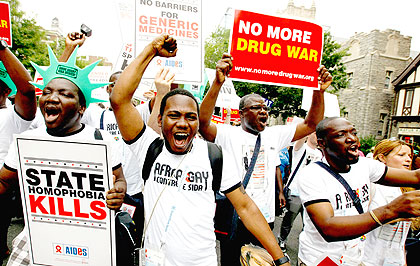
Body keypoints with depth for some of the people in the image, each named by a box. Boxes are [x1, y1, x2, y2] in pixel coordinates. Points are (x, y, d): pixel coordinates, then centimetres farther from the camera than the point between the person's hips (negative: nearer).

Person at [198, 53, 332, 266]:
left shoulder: (274, 135, 4)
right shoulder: (228, 134, -11)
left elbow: (311, 124, 4)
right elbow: (203, 123, -28)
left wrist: (319, 91, -10)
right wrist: (218, 83, -39)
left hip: (266, 218, 5)